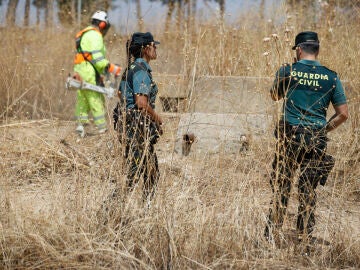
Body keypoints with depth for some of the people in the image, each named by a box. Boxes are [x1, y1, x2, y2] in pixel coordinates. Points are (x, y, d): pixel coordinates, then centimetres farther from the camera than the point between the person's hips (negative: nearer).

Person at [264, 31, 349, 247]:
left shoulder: (287, 71, -3)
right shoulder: (331, 77, 1)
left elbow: (275, 96, 17)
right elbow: (343, 114, 1)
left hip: (290, 136, -1)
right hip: (317, 140, 1)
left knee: (281, 186, 7)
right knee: (308, 190, 7)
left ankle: (273, 234, 7)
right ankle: (305, 237, 10)